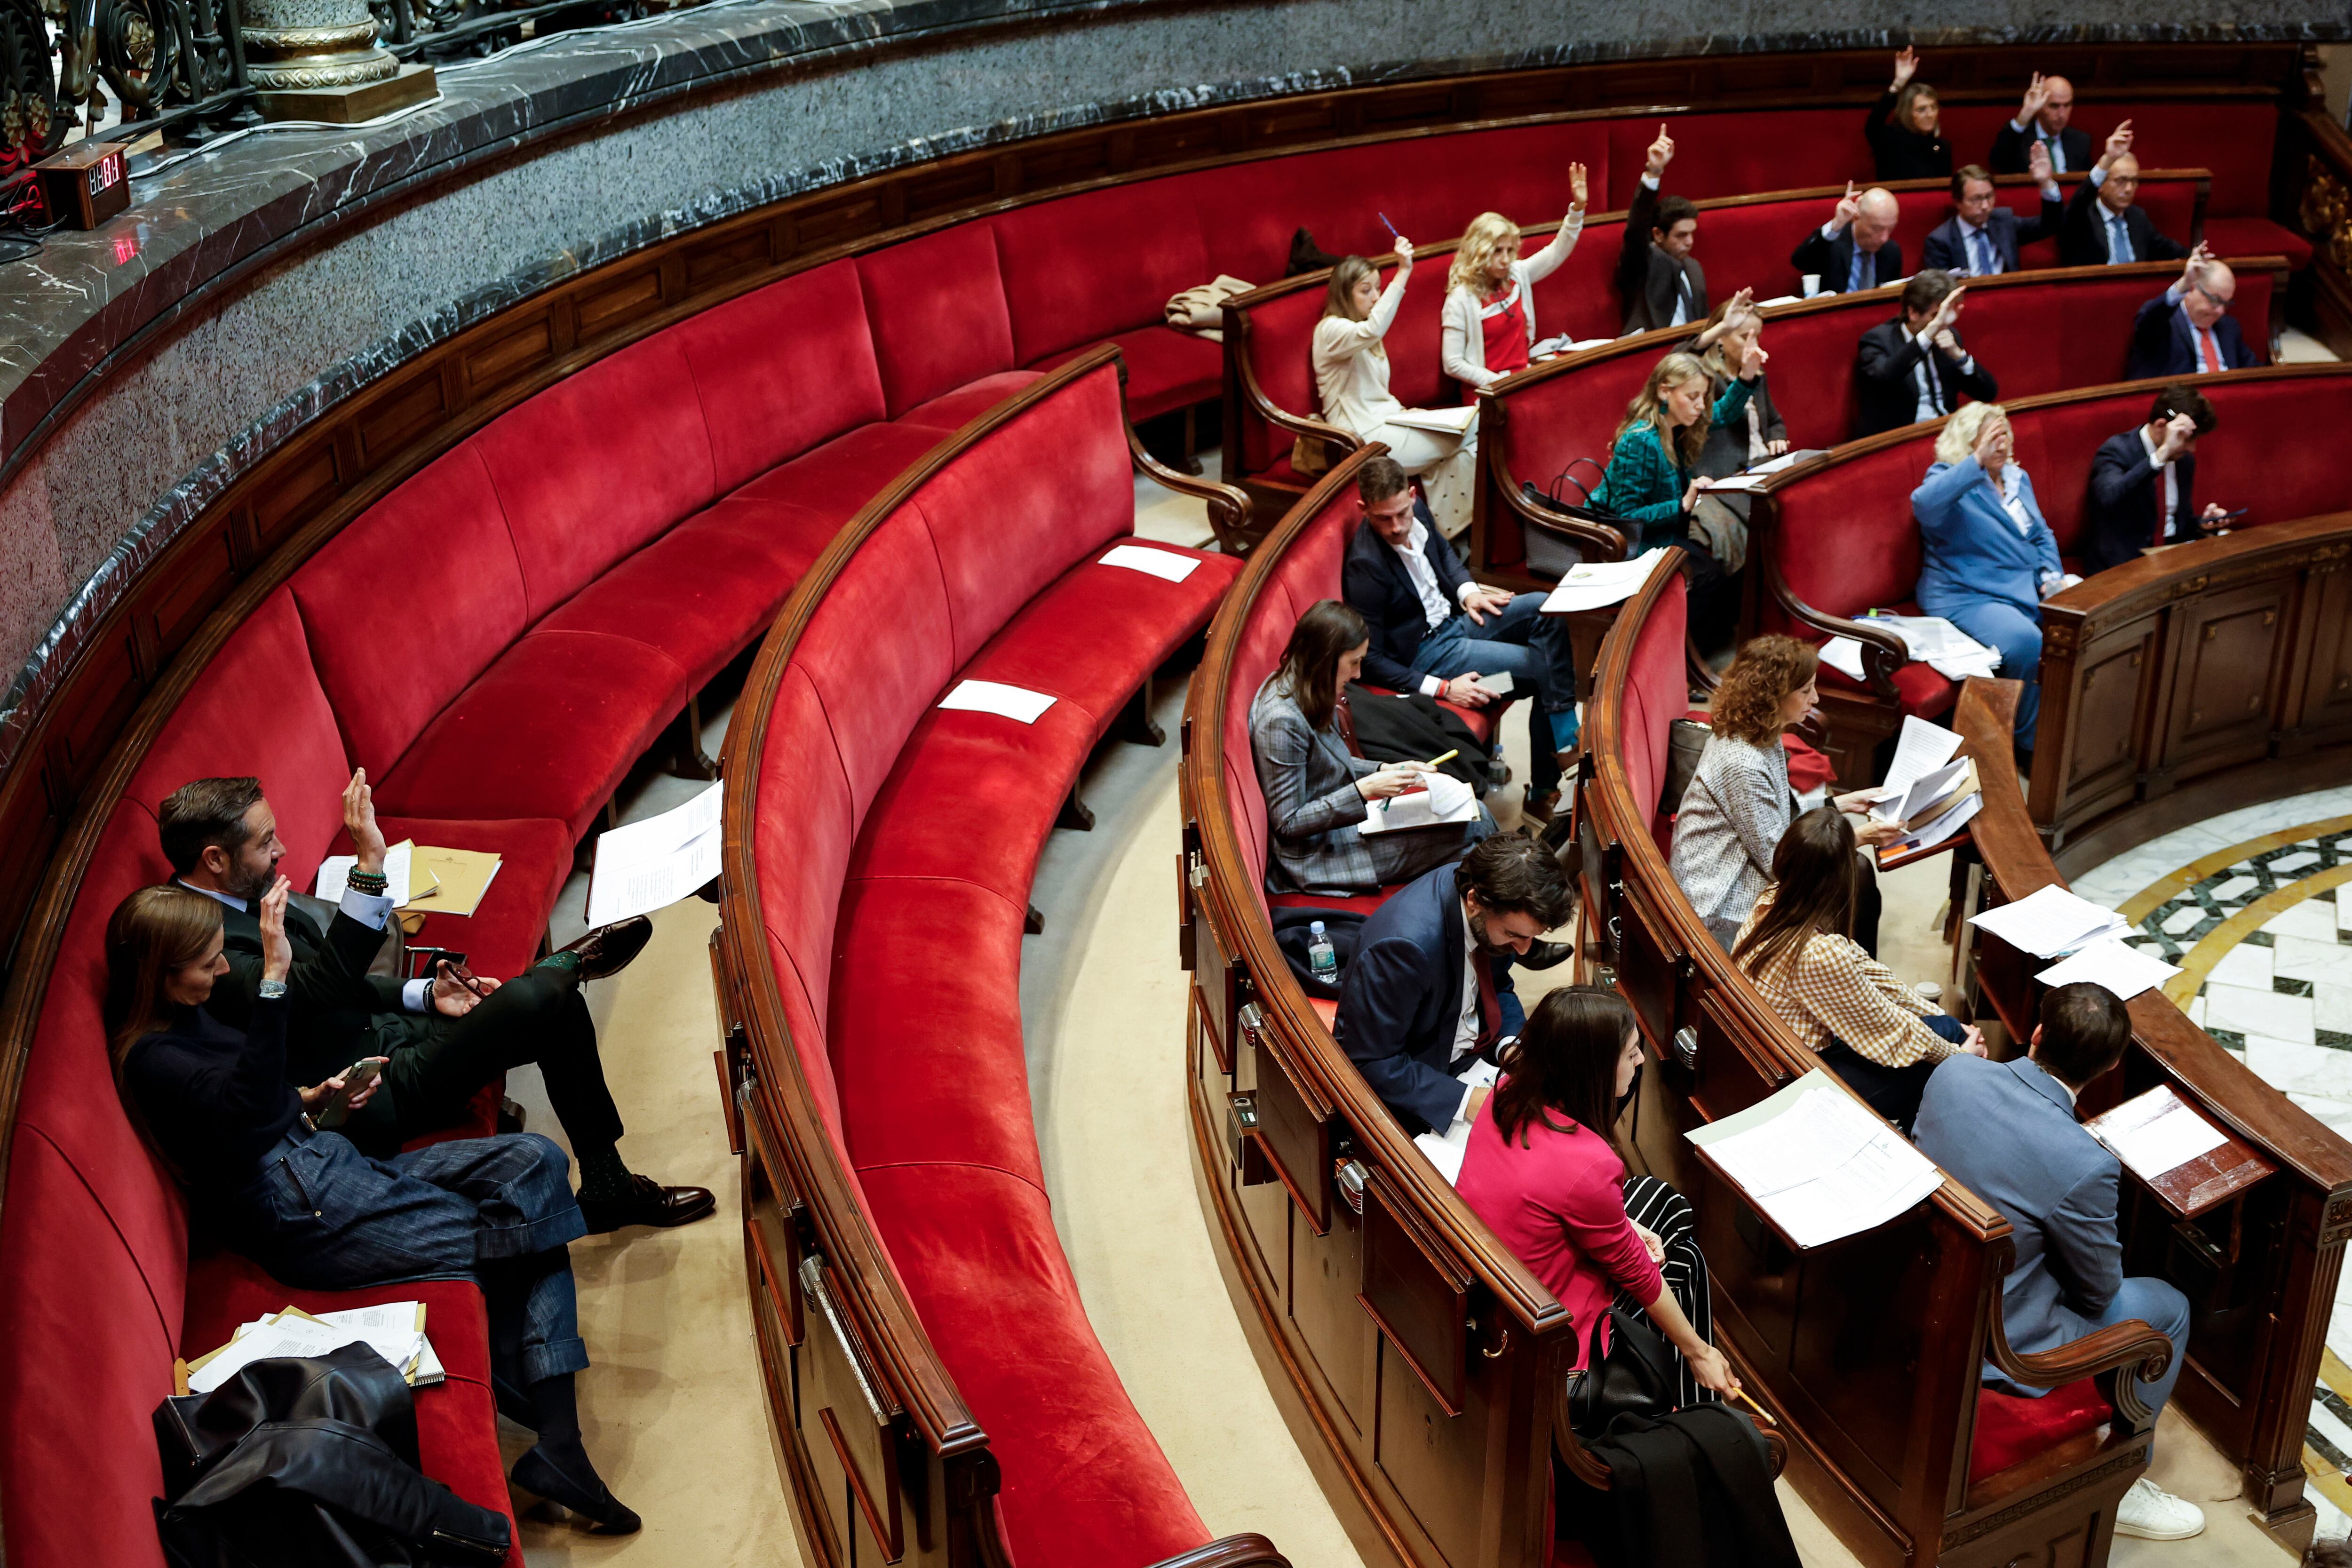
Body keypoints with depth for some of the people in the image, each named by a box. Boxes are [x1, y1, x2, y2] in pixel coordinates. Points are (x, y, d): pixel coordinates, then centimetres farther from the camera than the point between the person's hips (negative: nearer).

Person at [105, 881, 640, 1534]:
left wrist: (316, 1097, 7)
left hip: (329, 1165, 10)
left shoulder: (185, 1015, 14)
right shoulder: (149, 1058, -15)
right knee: (520, 1229, -15)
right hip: (302, 1215, -10)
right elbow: (246, 1109, -34)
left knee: (535, 1161, -8)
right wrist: (274, 978, -39)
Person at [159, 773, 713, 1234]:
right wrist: (369, 863, -43)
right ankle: (568, 962, 13)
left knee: (557, 1005, 2)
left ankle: (609, 1187, 11)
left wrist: (424, 995, 2)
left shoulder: (242, 897, 6)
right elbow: (318, 989, -38)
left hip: (382, 1034, 10)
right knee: (533, 1000, -23)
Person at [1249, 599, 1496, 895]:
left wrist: (1386, 770, 3)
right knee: (1471, 829, -12)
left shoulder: (1307, 692, 2)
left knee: (1476, 815, 0)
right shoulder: (1282, 721, -26)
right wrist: (1364, 790, -26)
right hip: (1316, 857, -10)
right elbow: (1287, 825, -23)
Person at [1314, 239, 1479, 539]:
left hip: (1384, 423, 9)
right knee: (1467, 437, -15)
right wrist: (1403, 273, -35)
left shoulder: (1364, 335, 21)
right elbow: (1372, 330, -34)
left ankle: (1444, 534, -11)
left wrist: (1402, 412, 4)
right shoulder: (1331, 330, -11)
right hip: (1364, 437, -9)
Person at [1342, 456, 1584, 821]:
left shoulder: (1415, 517, -5)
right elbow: (1370, 661, -22)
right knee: (1544, 668, -15)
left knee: (1545, 610, -5)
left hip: (1452, 619, 9)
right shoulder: (1365, 566, -27)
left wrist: (1467, 592, 0)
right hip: (1425, 651, -8)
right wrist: (1442, 689, -26)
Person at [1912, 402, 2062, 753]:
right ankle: (2031, 743, -17)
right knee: (2024, 639, -35)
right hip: (1968, 596, -7)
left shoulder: (2017, 479, 19)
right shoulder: (1950, 479, -3)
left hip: (2028, 586, 7)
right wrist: (1976, 461, -32)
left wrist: (2052, 576, 5)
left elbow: (2042, 535, 25)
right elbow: (1924, 504, -28)